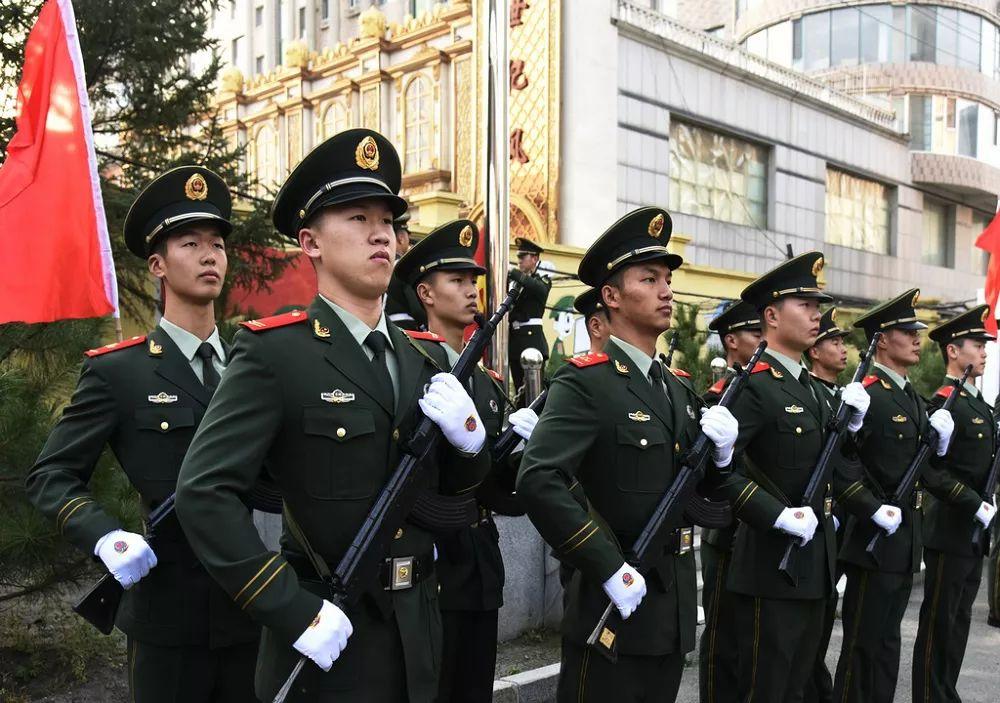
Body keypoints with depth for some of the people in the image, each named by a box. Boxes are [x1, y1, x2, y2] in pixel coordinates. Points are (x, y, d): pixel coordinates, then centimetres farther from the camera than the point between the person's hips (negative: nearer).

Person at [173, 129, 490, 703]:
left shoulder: (422, 357, 6)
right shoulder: (273, 351, -13)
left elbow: (458, 484, 13)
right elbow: (204, 492, -19)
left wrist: (469, 437, -8)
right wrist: (293, 611, -21)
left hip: (418, 636, 6)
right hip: (326, 637, -6)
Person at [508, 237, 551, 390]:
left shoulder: (542, 279, 4)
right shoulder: (514, 281, 17)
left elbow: (540, 288, -19)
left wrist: (515, 274, -20)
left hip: (532, 338, -5)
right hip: (514, 339, 5)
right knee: (519, 388, 7)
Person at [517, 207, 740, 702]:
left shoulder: (679, 388, 11)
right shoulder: (585, 383, -14)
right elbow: (538, 482, -27)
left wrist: (720, 454, -4)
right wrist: (611, 569, -25)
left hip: (674, 609, 8)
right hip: (613, 606, -7)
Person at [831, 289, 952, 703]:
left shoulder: (914, 400, 13)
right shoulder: (866, 395, -16)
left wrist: (939, 441, -1)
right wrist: (874, 509, -25)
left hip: (905, 540, 9)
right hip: (875, 539, -9)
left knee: (887, 639, 18)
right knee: (863, 645, 1)